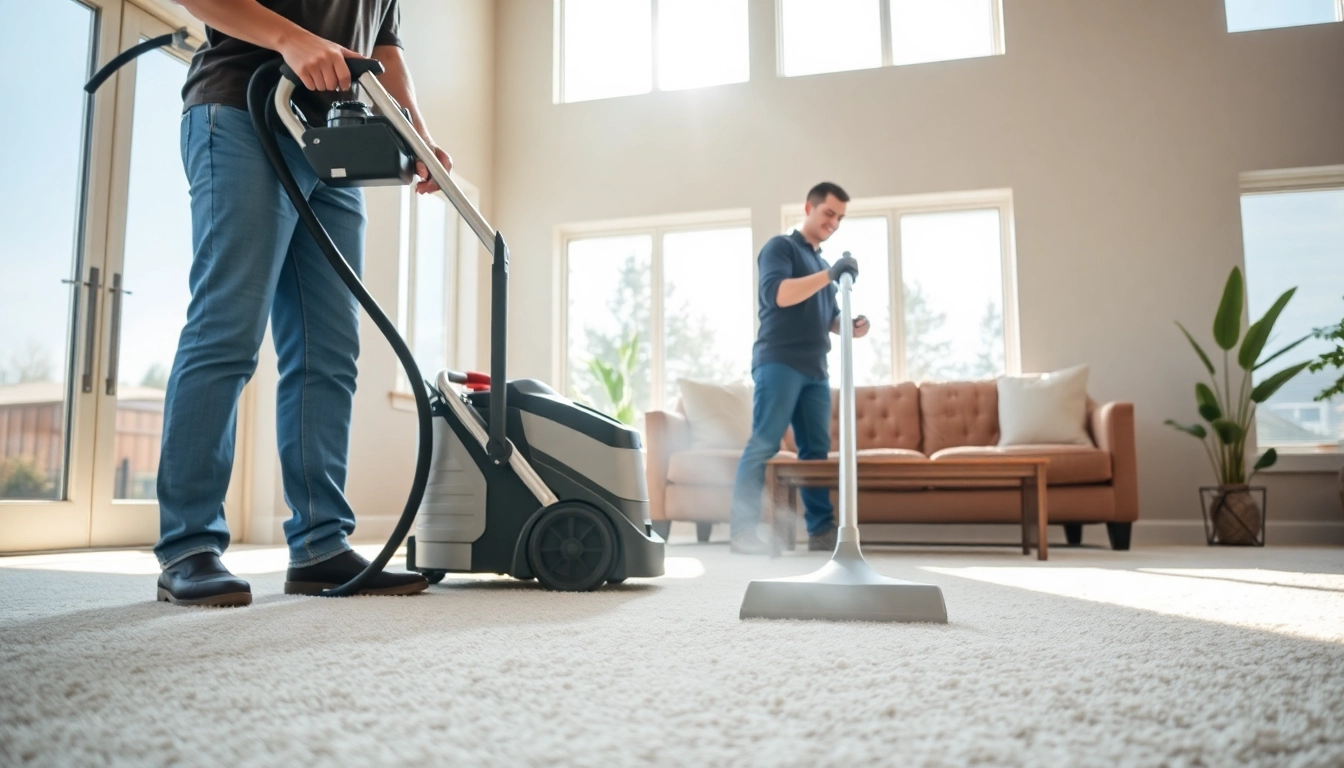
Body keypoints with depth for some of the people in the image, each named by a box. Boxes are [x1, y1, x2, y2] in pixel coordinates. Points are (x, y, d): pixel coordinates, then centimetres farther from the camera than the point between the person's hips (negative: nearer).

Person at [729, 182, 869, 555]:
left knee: (816, 450, 4)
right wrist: (829, 275, -20)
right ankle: (743, 531, -11)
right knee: (763, 445, -11)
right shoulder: (780, 247, 3)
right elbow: (776, 293, -15)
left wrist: (851, 325, 5)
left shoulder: (821, 262, 26)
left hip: (814, 368, 8)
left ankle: (821, 530, 6)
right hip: (779, 363, -8)